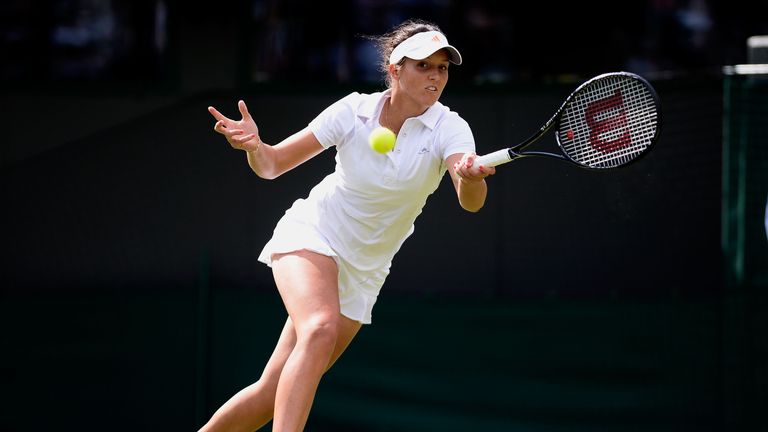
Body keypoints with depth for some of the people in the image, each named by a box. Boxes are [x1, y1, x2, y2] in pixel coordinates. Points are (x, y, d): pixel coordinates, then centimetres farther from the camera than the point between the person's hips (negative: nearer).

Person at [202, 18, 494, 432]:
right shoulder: (353, 111, -11)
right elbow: (271, 164, -6)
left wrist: (471, 177, -56)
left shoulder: (449, 129, -14)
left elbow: (471, 201, -32)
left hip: (363, 270, 2)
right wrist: (253, 145, -29)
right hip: (311, 236, -2)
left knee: (275, 393, 1)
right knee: (321, 330, -34)